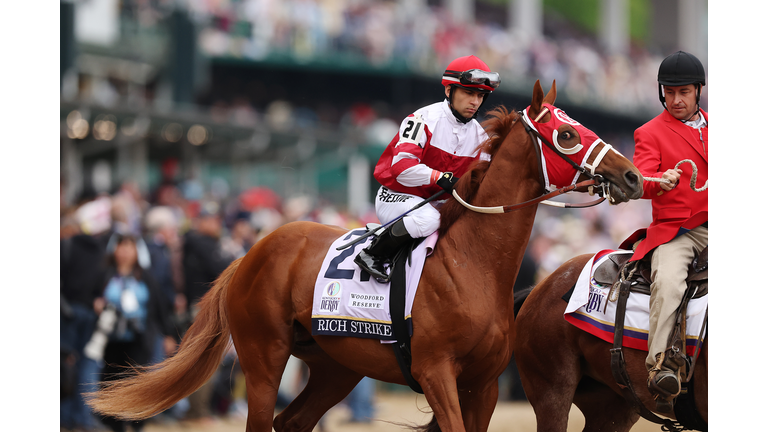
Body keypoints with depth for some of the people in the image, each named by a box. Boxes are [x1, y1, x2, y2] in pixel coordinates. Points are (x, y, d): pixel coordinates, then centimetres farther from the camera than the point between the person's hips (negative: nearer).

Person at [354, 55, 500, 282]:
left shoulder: (480, 135, 4)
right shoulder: (424, 119, -17)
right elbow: (402, 166, -28)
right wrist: (442, 178, -40)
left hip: (437, 203, 7)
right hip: (397, 196, -7)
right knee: (428, 219, -36)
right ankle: (372, 255, -20)